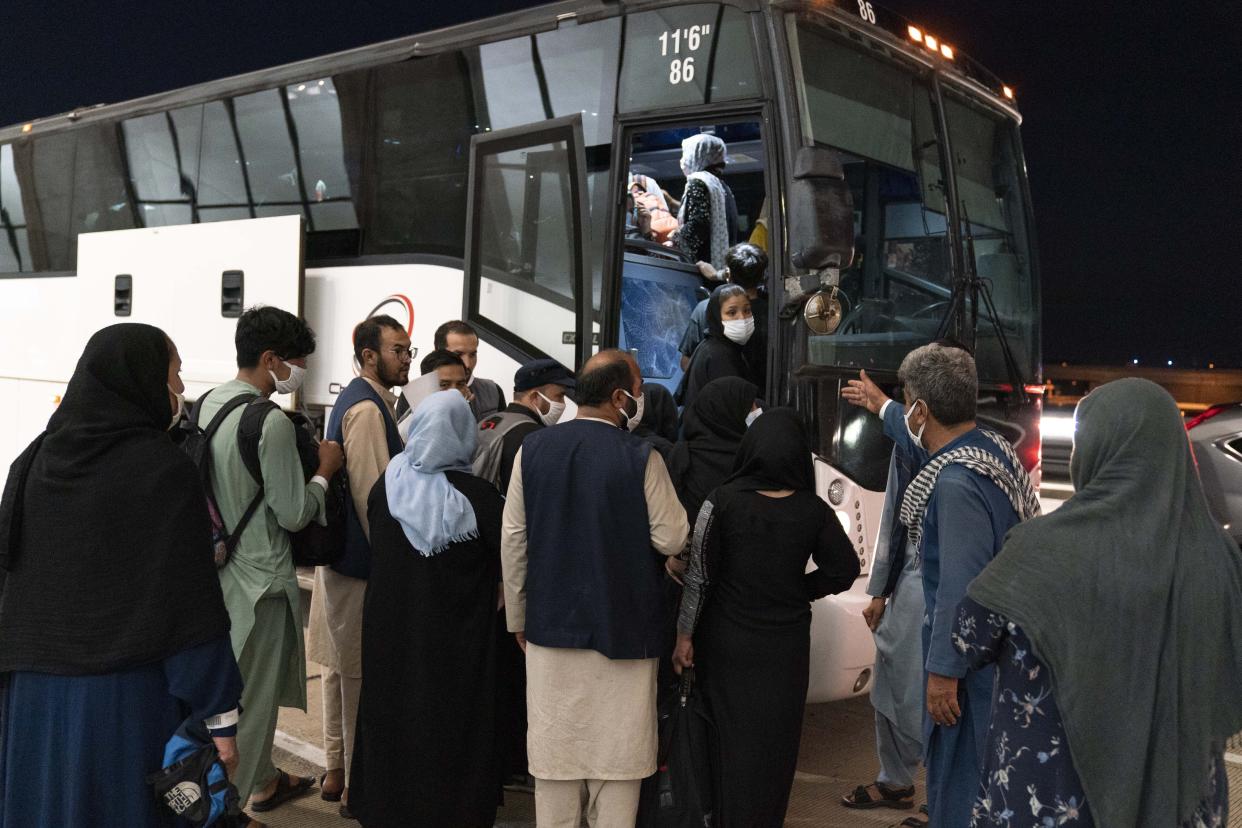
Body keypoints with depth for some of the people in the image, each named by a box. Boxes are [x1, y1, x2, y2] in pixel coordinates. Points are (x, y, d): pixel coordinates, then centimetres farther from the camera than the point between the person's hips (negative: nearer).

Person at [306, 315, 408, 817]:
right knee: (361, 672, -1)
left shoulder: (360, 401, 13)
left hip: (342, 552, 10)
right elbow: (372, 494, -23)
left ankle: (336, 770, 29)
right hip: (361, 560, -10)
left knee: (341, 665, 17)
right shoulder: (367, 408, -18)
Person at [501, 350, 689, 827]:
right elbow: (671, 540, -9)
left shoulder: (532, 450, -2)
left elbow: (513, 542, 1)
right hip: (623, 625, -3)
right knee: (616, 753, 10)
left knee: (556, 750, 13)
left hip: (551, 625, 3)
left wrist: (518, 619, 10)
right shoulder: (641, 457, -13)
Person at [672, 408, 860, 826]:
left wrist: (685, 635, -1)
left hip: (728, 642, -1)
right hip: (785, 647, 1)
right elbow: (844, 570, 1)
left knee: (729, 740, 12)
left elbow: (698, 575, -9)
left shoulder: (722, 502, -11)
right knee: (774, 746, 12)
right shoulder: (813, 511, -7)